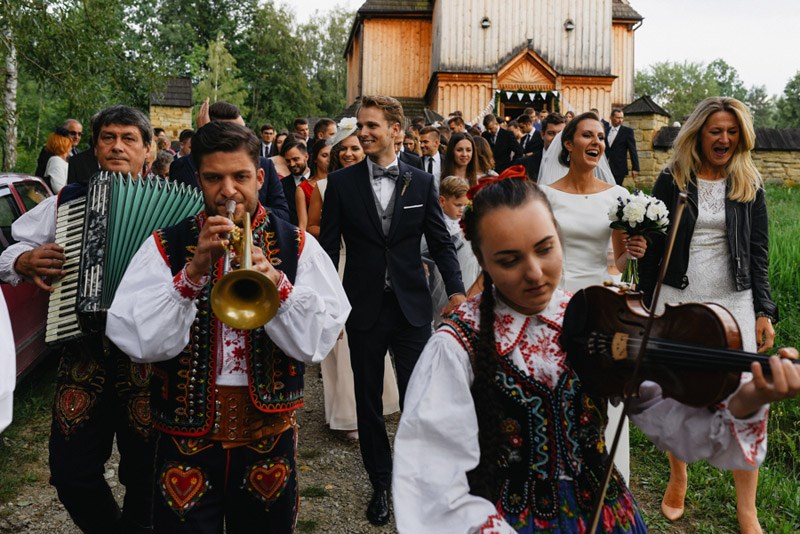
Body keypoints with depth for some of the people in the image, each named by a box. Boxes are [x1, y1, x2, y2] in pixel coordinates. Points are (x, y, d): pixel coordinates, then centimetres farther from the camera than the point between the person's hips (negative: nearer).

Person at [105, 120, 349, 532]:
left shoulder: (297, 247, -3)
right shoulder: (165, 247, -3)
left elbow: (316, 343, -10)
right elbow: (138, 342, -13)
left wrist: (275, 282, -24)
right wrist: (193, 271, -22)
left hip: (269, 434, 1)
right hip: (186, 437, 0)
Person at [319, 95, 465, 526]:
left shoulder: (421, 182, 3)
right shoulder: (341, 182, 1)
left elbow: (441, 241, 4)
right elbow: (328, 246, 1)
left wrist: (456, 289, -10)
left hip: (411, 306, 0)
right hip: (364, 307, 0)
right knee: (369, 400, 12)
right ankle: (380, 483, 30)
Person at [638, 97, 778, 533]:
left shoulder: (749, 184, 6)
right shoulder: (671, 181, 1)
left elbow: (759, 252, 5)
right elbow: (653, 246, 2)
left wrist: (764, 311, 0)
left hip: (733, 302, 1)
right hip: (678, 300, 0)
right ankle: (678, 480, 33)